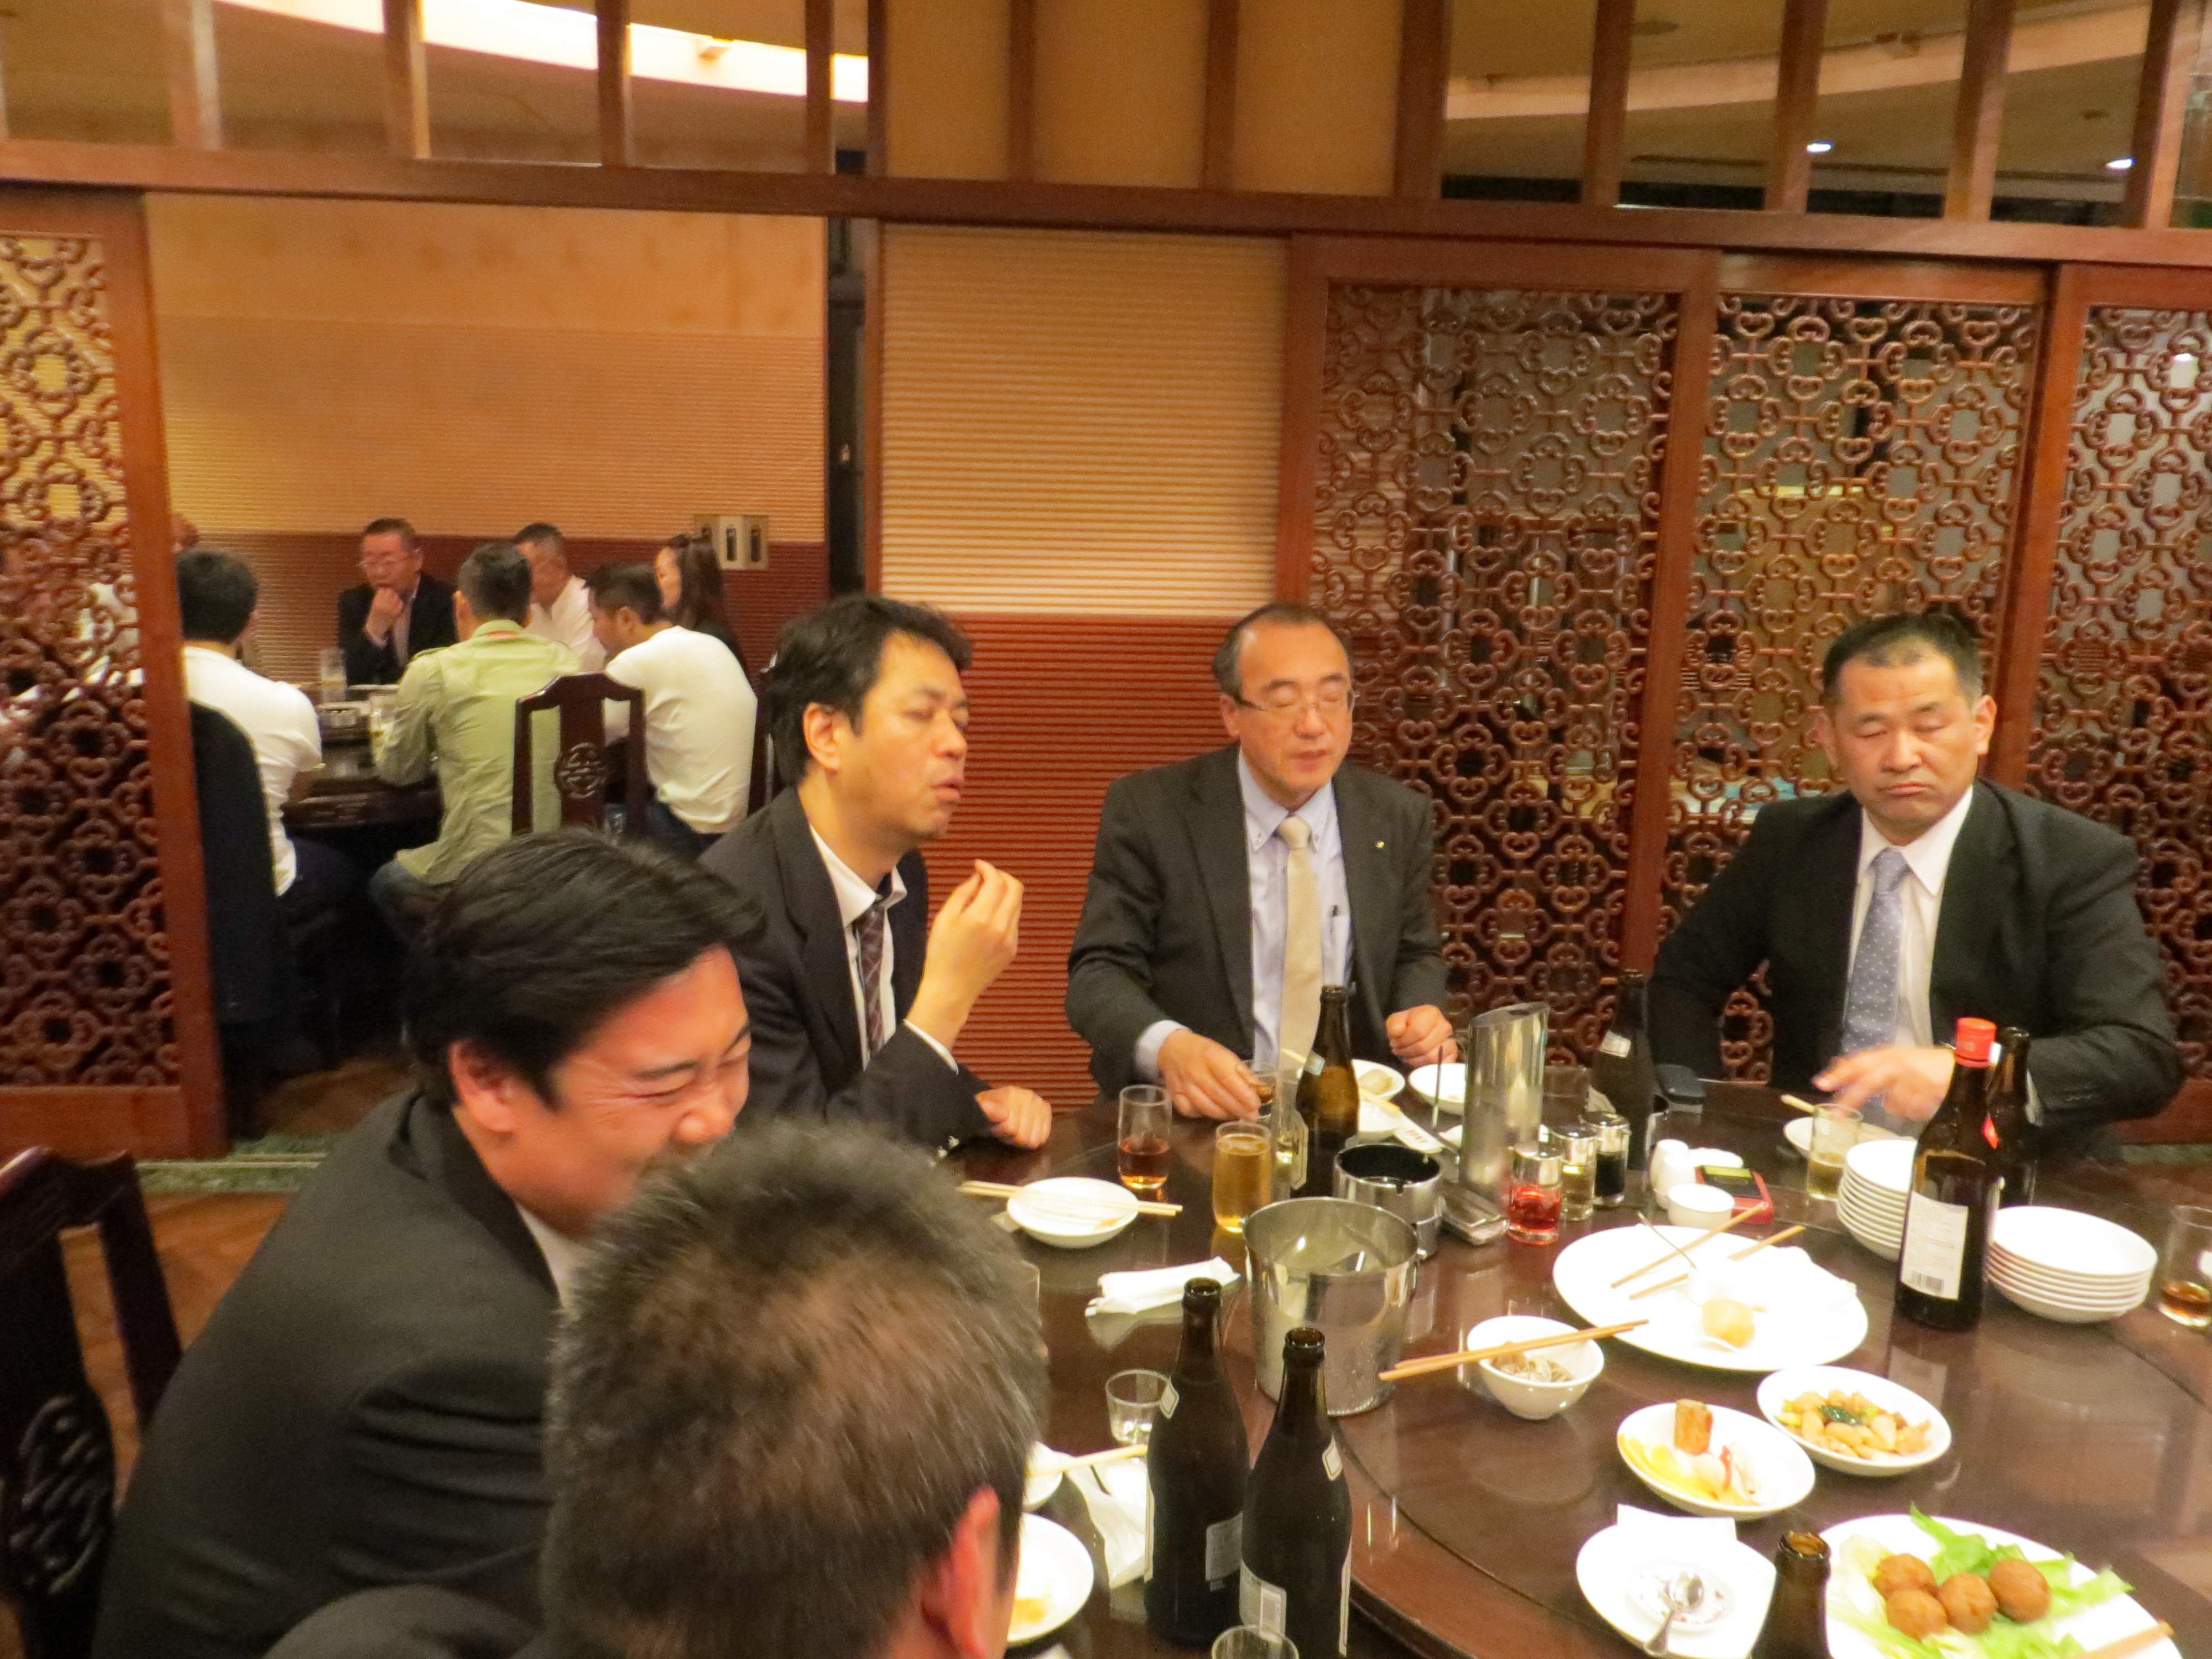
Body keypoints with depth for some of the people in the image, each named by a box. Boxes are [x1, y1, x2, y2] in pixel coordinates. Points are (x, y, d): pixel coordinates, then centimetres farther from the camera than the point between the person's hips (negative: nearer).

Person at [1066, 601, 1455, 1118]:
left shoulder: (1399, 818, 5)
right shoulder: (1147, 812, -6)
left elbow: (1415, 955, 17)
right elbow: (1099, 972, -7)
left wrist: (1423, 1015, -6)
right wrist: (1167, 1047, -27)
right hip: (1198, 1113, 0)